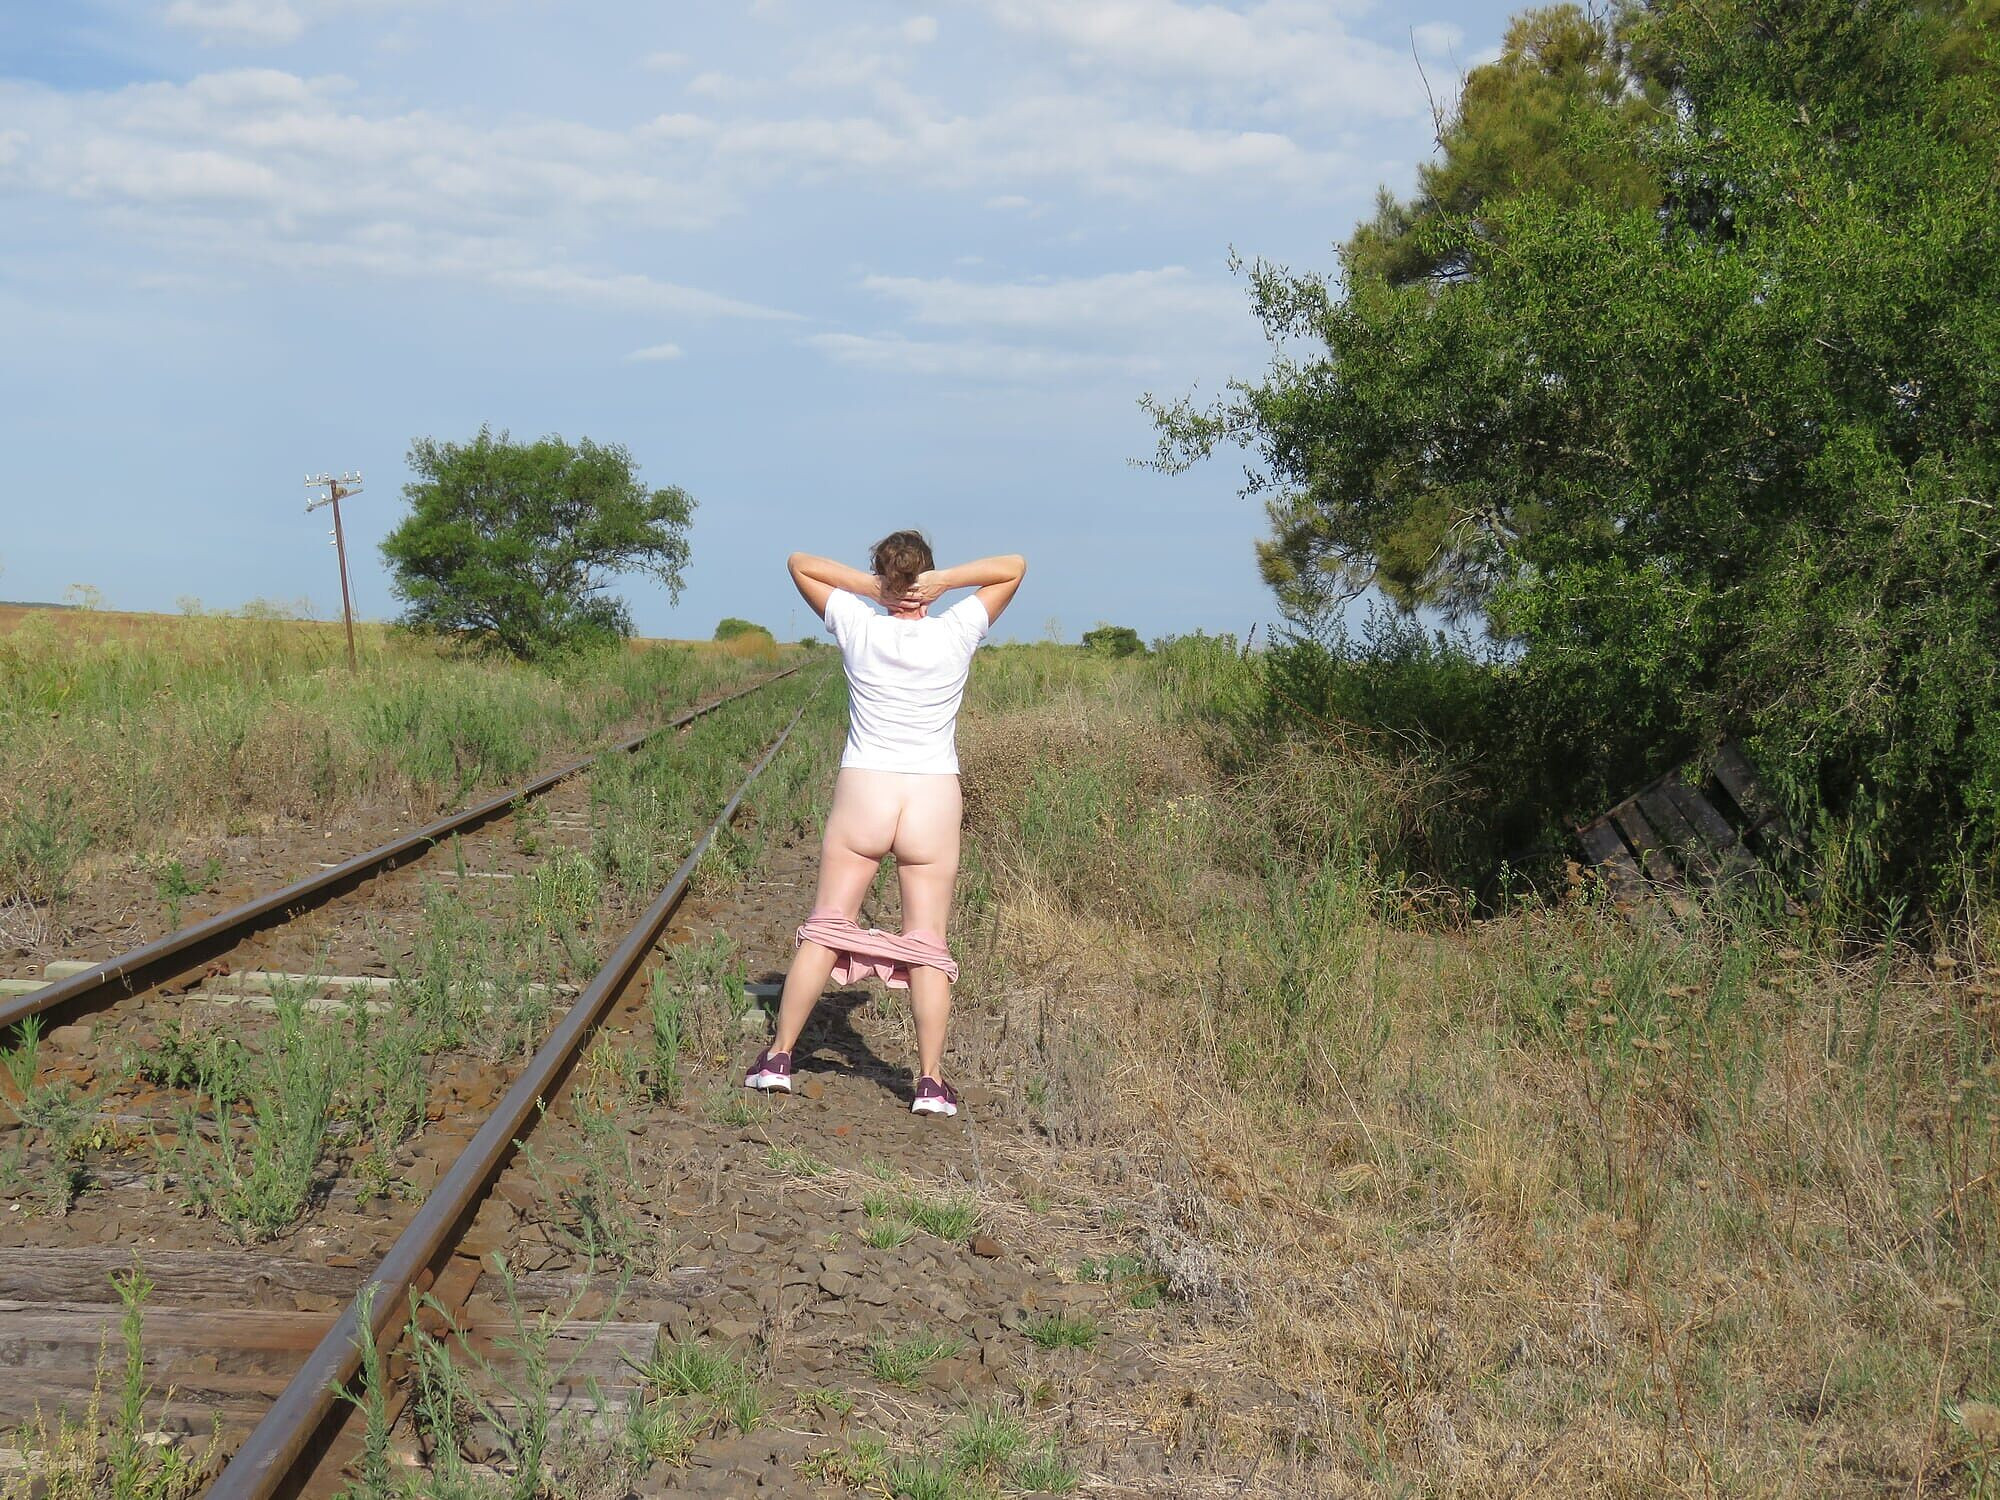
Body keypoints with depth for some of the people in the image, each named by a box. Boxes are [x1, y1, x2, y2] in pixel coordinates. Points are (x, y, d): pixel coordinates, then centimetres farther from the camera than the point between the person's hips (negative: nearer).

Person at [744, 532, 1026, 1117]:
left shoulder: (859, 628, -2)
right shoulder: (956, 634, -2)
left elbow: (799, 563, 9)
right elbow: (1014, 567, 9)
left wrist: (870, 585, -3)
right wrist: (943, 580, -5)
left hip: (862, 794, 0)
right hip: (935, 800, 0)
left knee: (825, 931, 8)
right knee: (927, 946, 3)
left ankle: (779, 1057, 10)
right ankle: (931, 1080, 2)